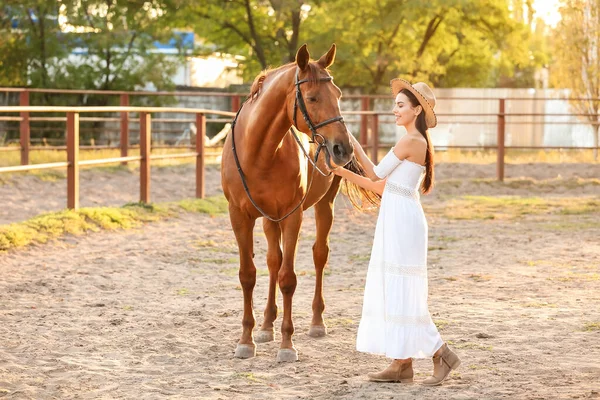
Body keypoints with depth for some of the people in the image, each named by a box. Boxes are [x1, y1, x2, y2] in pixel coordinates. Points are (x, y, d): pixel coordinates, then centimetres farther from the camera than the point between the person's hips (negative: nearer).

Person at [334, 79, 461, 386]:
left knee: (401, 291, -6)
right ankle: (402, 364, 12)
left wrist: (354, 145, 3)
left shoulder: (409, 141, -14)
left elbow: (377, 175, -7)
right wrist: (345, 173, 14)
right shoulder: (417, 142, 16)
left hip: (402, 220, -10)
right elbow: (381, 186, 17)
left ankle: (442, 354, -2)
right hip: (396, 219, 10)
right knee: (393, 290, 10)